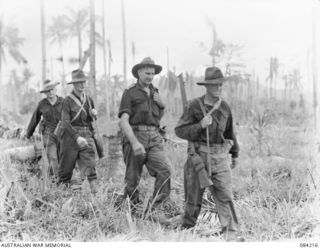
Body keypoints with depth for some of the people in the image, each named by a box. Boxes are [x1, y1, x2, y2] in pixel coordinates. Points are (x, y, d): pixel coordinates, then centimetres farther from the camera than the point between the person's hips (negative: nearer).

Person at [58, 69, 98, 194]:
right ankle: (63, 184, 30)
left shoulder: (88, 99, 9)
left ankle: (95, 191, -13)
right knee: (67, 163, 7)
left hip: (87, 134, 4)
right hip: (71, 135, -4)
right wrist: (77, 137, -25)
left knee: (90, 161, -8)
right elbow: (65, 122, -15)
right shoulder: (67, 100, -8)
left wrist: (94, 114, -2)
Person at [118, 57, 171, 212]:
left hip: (154, 138, 4)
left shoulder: (155, 92, 17)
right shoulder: (130, 93, -2)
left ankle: (153, 209, -13)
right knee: (132, 178, 2)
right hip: (135, 136, -4)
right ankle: (133, 208, 22)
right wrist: (134, 142, -25)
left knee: (164, 171, -16)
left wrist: (161, 104, 6)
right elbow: (123, 121, -12)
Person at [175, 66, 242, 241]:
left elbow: (229, 132, 19)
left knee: (225, 195, -3)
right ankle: (186, 229, 27)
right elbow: (180, 130, -10)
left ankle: (231, 234, 5)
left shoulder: (224, 107, 5)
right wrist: (200, 125, -23)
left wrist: (235, 154, 26)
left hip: (220, 156, 3)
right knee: (194, 197, 8)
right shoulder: (194, 105, -9)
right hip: (199, 155, -3)